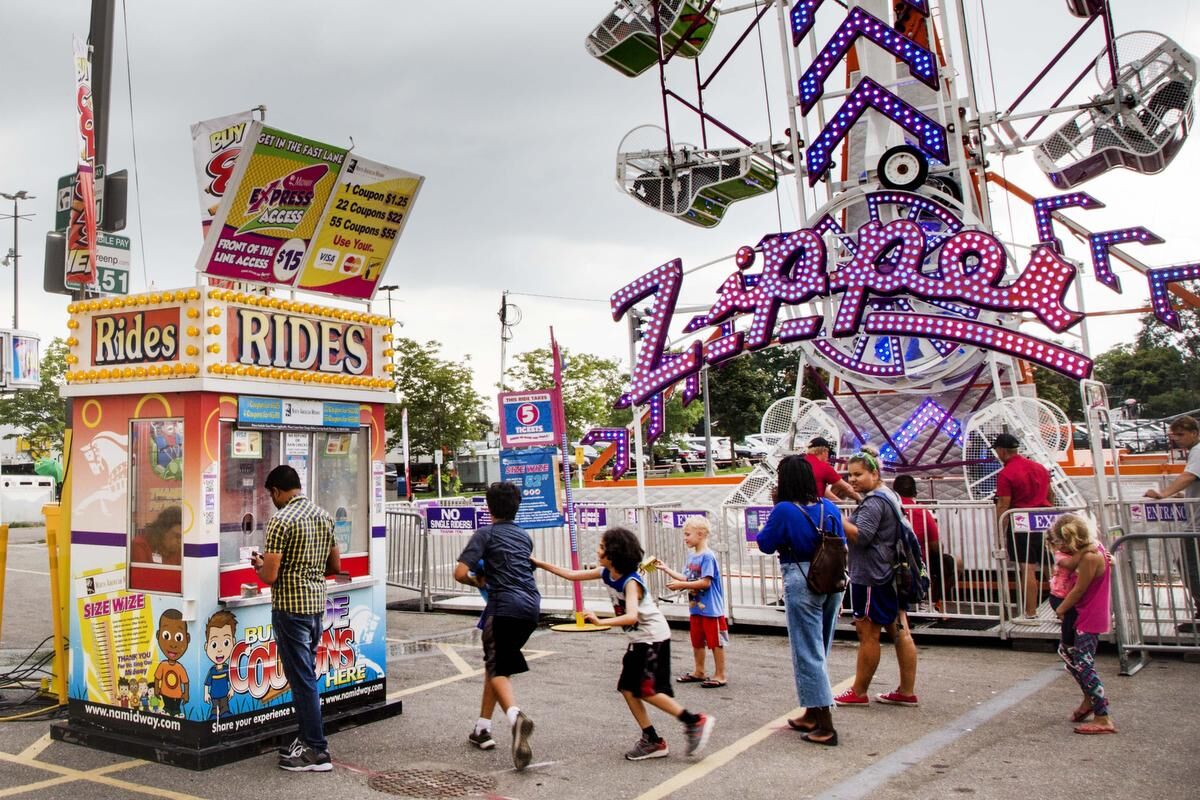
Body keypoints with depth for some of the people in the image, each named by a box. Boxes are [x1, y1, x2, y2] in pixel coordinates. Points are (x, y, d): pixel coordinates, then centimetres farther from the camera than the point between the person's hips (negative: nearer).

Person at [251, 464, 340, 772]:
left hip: (290, 608, -7)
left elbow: (270, 576, -18)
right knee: (307, 674, 18)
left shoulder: (281, 520, -16)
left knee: (302, 678, 0)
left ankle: (317, 751, 6)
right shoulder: (324, 515, 7)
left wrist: (259, 564, 2)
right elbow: (335, 566, 13)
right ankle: (307, 739, 26)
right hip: (317, 605, 7)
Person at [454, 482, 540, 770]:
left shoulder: (486, 533, 2)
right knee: (494, 662, 21)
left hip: (505, 607, -6)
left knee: (498, 670, -2)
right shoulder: (525, 536, 22)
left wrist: (478, 582, 14)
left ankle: (516, 715, -31)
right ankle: (482, 729, 25)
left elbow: (460, 574, -6)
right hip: (531, 607, 7)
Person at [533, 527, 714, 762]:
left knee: (647, 690, -12)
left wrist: (600, 622, -45)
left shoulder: (631, 582, -24)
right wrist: (541, 564, 3)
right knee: (627, 688, 5)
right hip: (638, 639, 9)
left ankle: (695, 722, -2)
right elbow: (572, 575, 6)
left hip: (654, 637, -9)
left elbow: (631, 617, -37)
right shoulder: (606, 574, 0)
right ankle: (652, 741, 11)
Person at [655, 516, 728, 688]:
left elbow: (705, 582, -22)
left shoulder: (707, 556, -18)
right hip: (695, 608, 9)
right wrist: (665, 569, 7)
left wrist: (681, 585, -21)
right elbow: (686, 578, 10)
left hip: (710, 608, -9)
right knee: (697, 641, 17)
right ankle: (699, 672, 30)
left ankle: (720, 675, 12)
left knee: (715, 641, 2)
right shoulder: (691, 556, 9)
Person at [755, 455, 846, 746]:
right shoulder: (829, 507, 5)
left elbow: (765, 544, -2)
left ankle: (825, 725, 1)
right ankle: (813, 714, 30)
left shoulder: (785, 510, -12)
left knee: (807, 652, 1)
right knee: (819, 651, 18)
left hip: (802, 582, -7)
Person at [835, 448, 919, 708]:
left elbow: (861, 536, -25)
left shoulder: (874, 502, -16)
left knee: (867, 633, -1)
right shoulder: (888, 496, 16)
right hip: (891, 575, 10)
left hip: (872, 577, -10)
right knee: (900, 631, 10)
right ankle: (907, 691, 15)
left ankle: (858, 693, 8)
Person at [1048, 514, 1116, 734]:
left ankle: (1103, 719, -3)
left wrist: (1061, 609, -5)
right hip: (1087, 616, 10)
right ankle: (1089, 700, 31)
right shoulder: (1092, 549, 4)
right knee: (1066, 652, 20)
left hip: (1090, 618, -10)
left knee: (1083, 666, -7)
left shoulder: (1089, 557, -24)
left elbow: (1079, 590, -17)